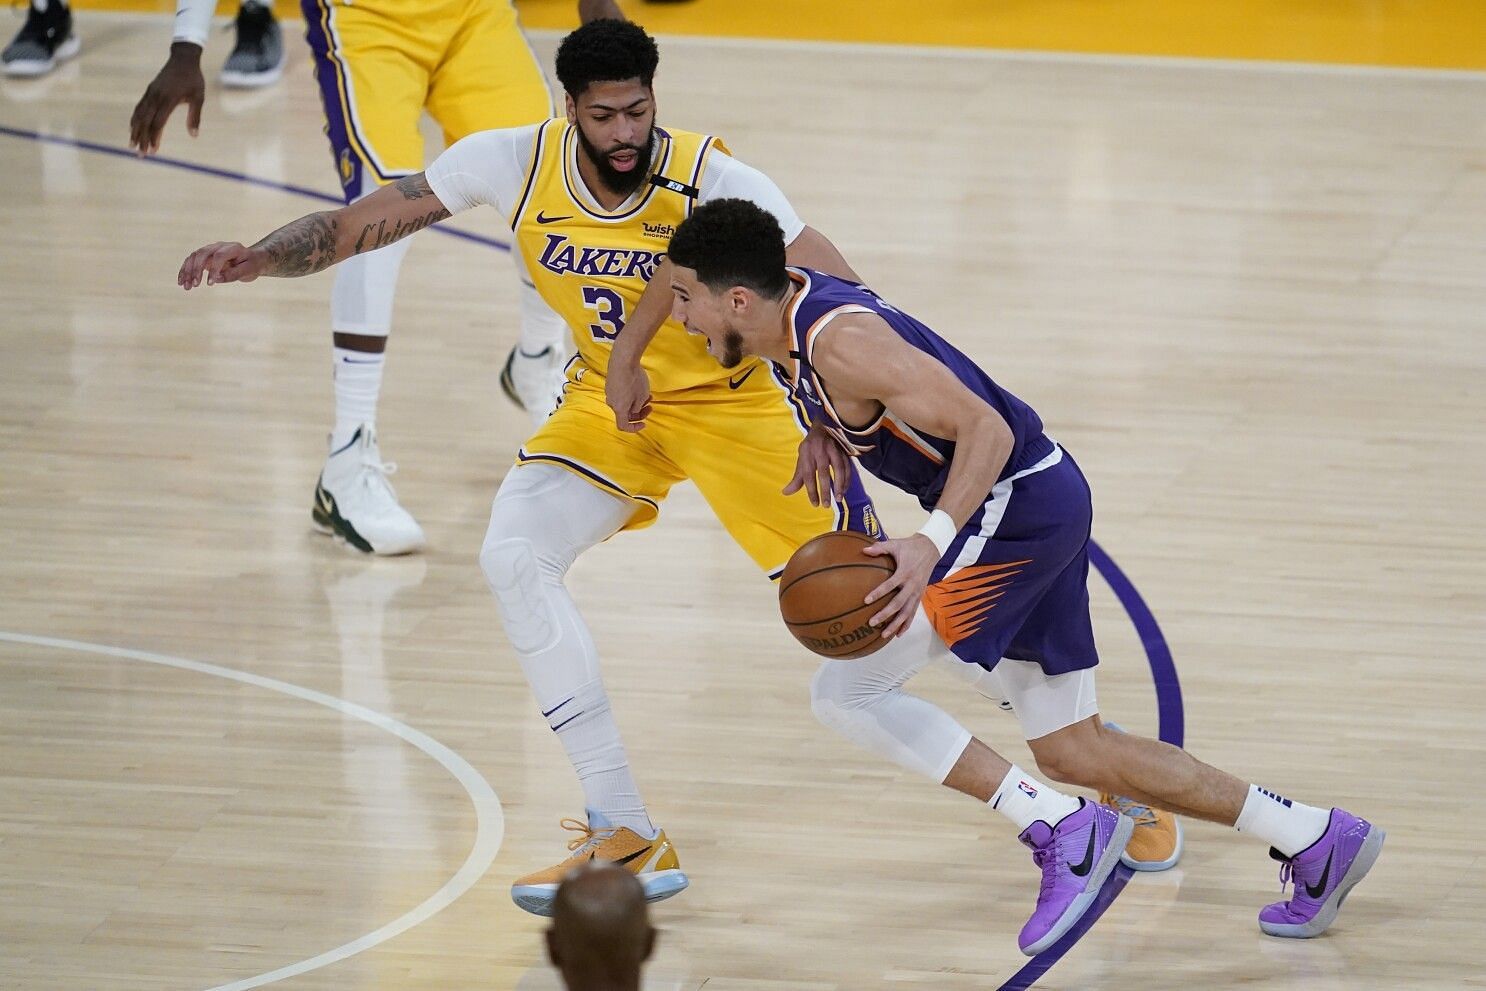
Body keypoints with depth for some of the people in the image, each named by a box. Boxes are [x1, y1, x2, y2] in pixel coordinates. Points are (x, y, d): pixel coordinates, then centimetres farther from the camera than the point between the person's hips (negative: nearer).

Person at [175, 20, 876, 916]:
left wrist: (829, 423, -42)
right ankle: (628, 839, -17)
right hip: (607, 404, 3)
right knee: (514, 556, -21)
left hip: (729, 398, -3)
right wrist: (259, 257, -29)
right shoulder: (519, 162, -18)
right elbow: (365, 222, -13)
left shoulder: (714, 181, -27)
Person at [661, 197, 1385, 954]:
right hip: (1039, 504, 10)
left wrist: (930, 545, -37)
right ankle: (1317, 839, 20)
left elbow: (985, 428, -26)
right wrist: (827, 433, 17)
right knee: (1074, 752, 15)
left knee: (845, 691, -13)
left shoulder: (841, 344, -24)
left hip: (1018, 506, -10)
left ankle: (1062, 831, -12)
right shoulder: (794, 296, 3)